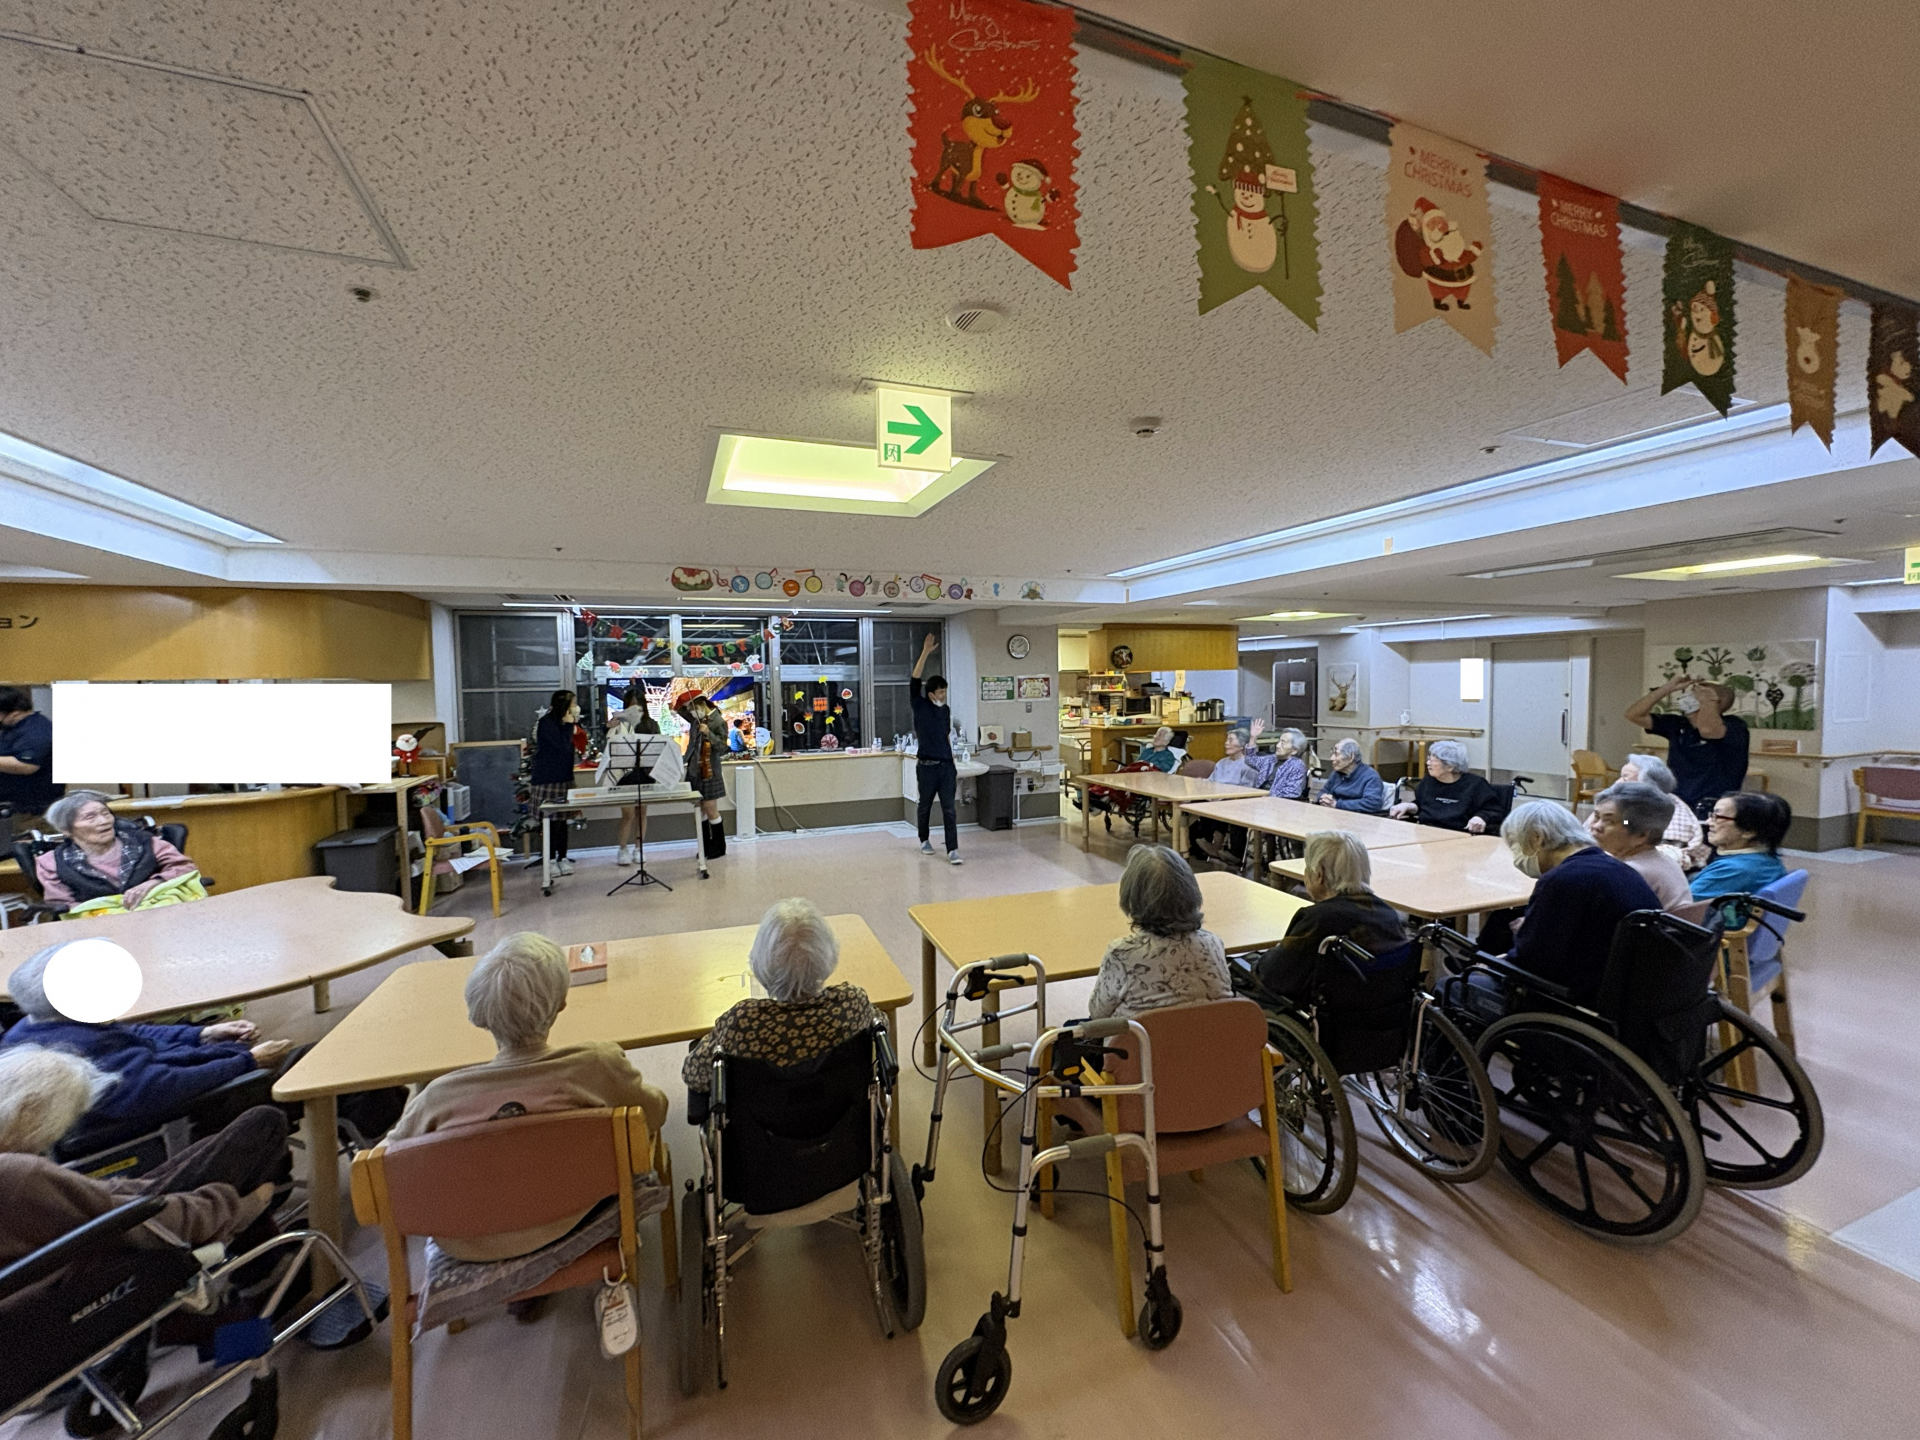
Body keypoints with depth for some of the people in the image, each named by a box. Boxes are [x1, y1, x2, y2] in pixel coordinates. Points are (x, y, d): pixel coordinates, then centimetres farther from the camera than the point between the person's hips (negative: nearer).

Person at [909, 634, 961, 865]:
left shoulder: (946, 710, 10)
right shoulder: (919, 706, -4)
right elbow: (914, 680, -16)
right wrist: (926, 652, -21)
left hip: (946, 765, 3)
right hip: (927, 766, -3)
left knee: (949, 809, -1)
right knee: (925, 806, 13)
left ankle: (953, 849, -1)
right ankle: (924, 840, 34)